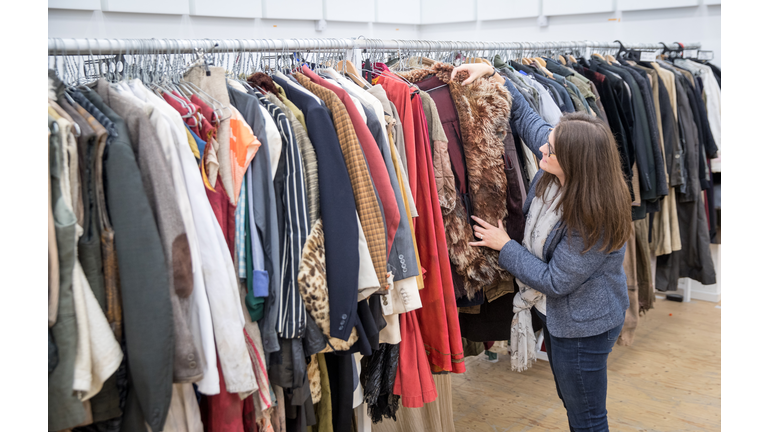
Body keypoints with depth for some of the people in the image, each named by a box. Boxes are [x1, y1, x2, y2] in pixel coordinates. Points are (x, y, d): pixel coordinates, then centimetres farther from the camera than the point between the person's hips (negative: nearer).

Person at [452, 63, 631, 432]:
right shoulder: (556, 168, -14)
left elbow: (556, 281, -25)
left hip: (584, 328, -8)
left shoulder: (594, 220, -34)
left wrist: (505, 247, -18)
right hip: (559, 314, 8)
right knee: (571, 402, 27)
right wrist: (491, 74, -6)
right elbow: (524, 115, 2)